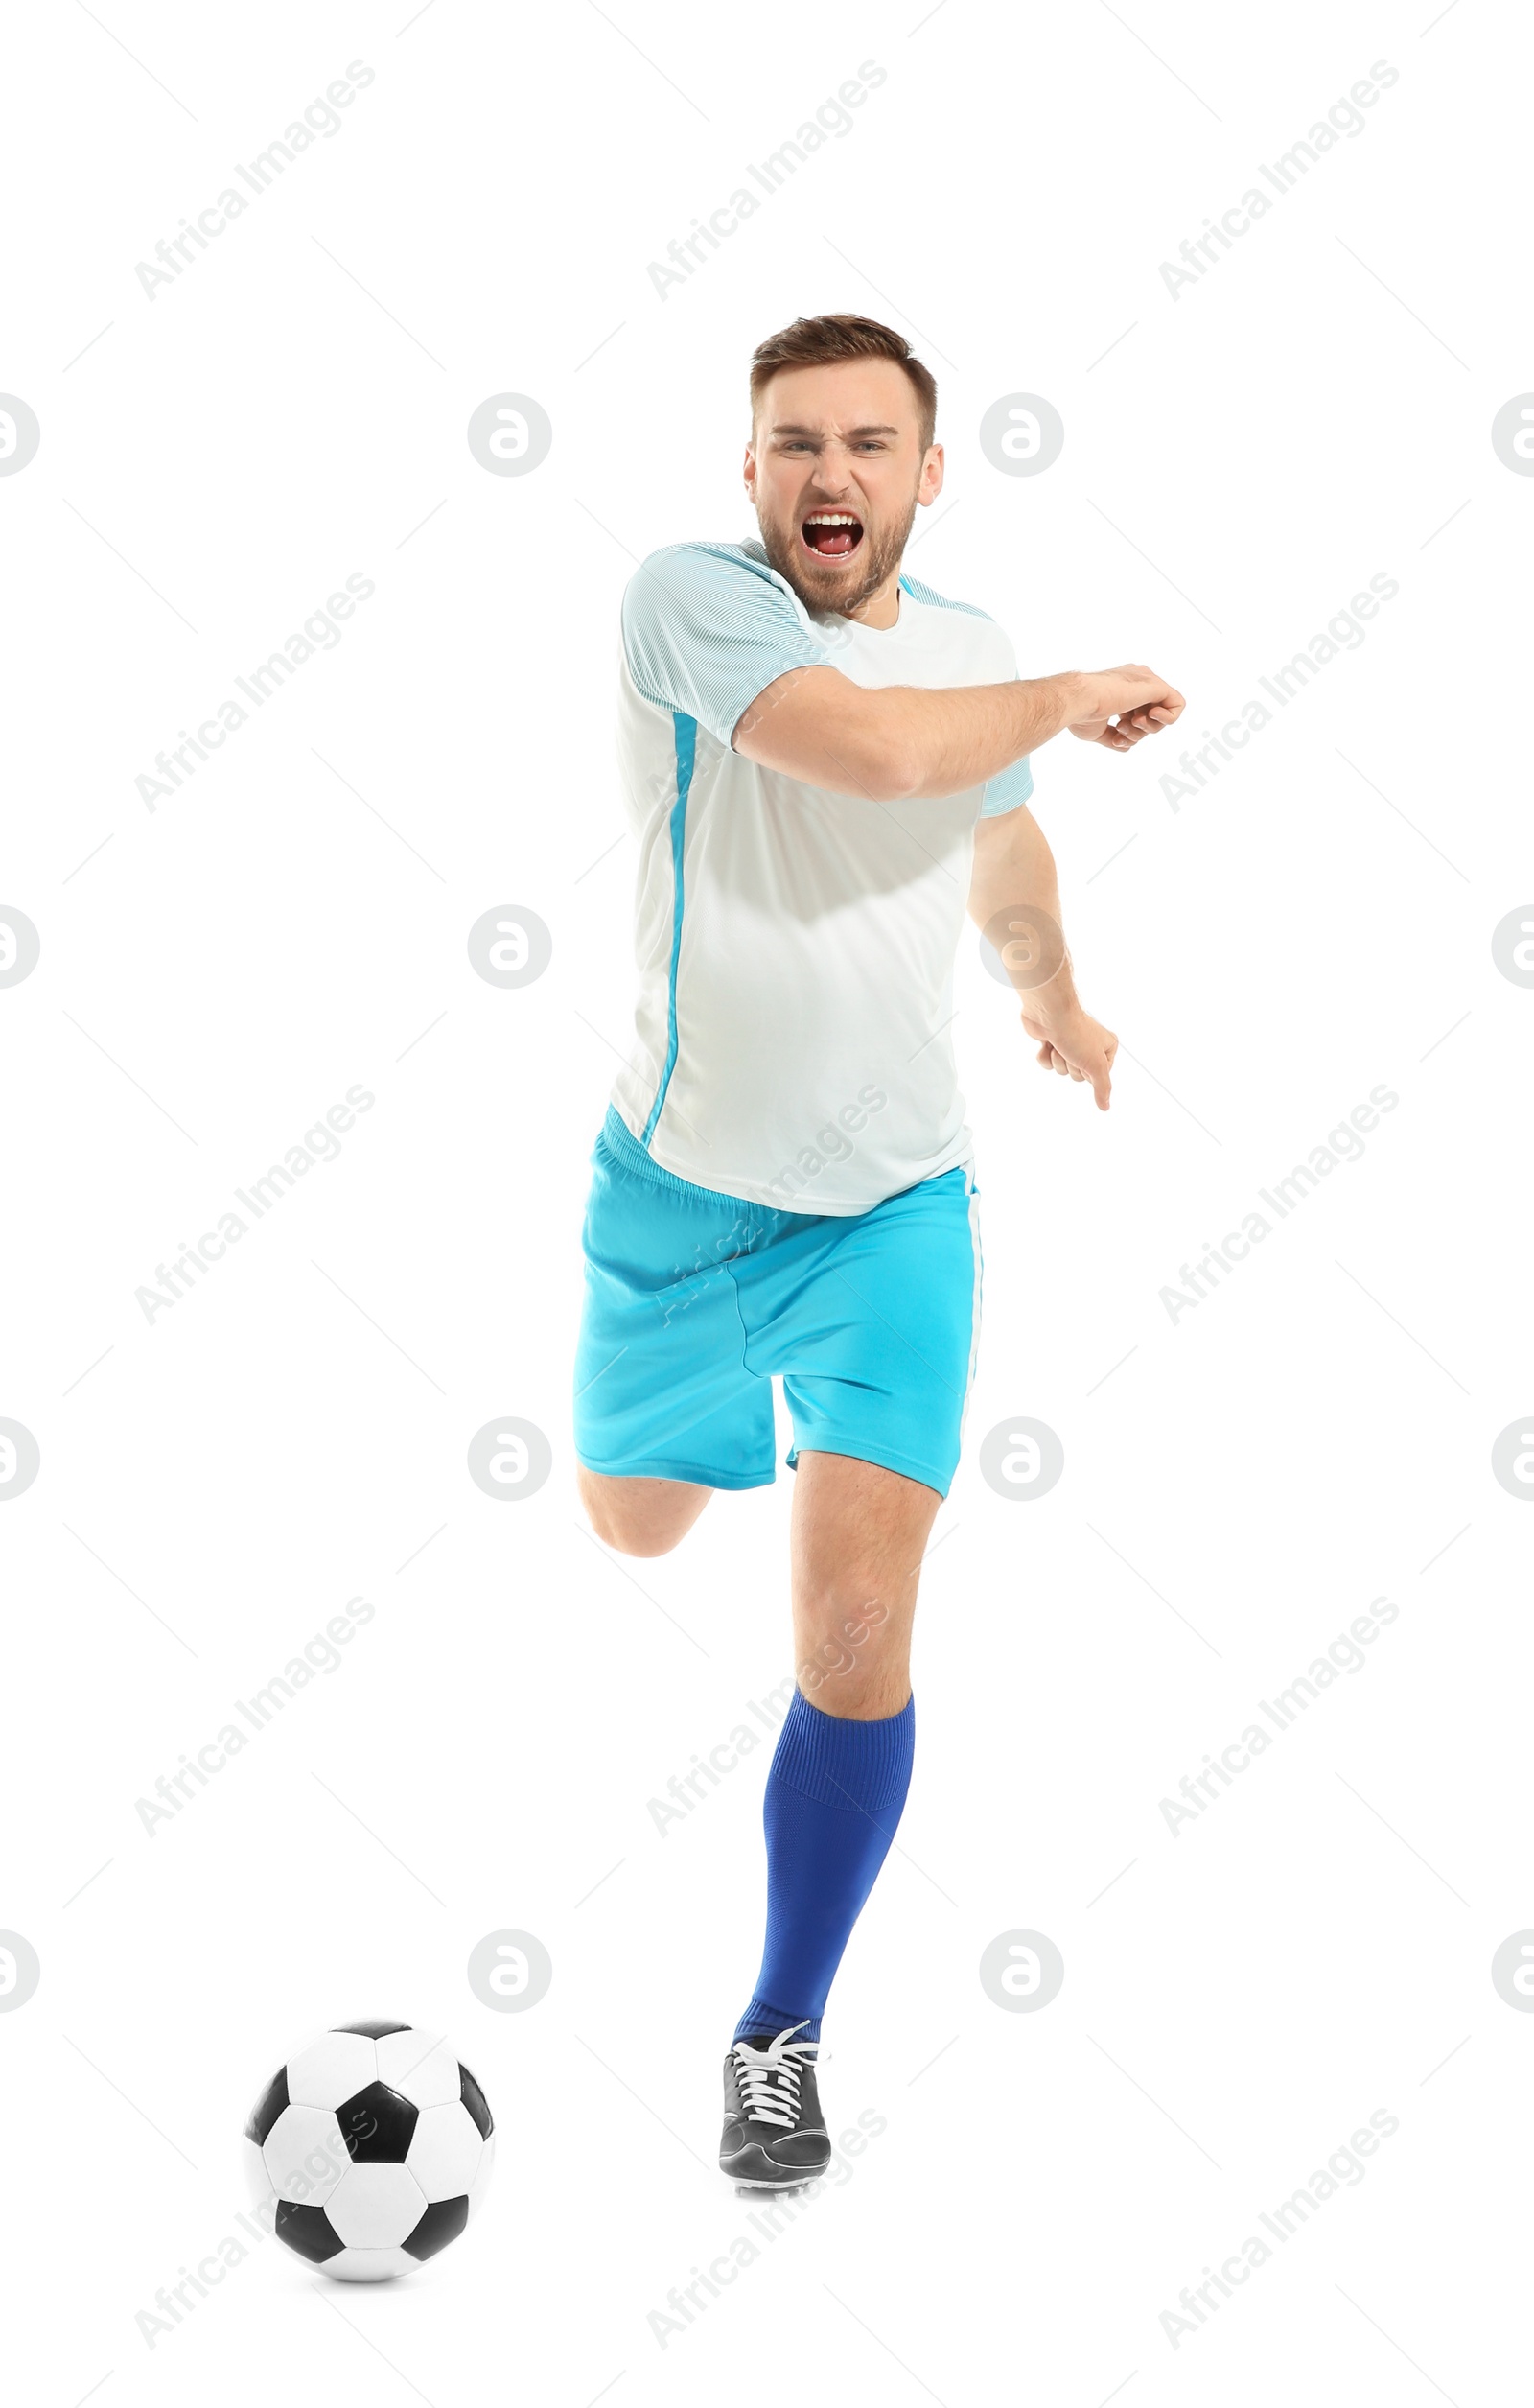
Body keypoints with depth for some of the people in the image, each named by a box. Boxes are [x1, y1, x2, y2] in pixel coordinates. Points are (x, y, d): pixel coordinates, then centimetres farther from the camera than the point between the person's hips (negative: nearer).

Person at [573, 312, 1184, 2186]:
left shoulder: (965, 644, 1)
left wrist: (1054, 995, 37)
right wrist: (1070, 698, -18)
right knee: (636, 1527, 20)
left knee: (857, 1619, -11)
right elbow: (884, 748, -34)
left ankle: (781, 2035, 7)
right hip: (678, 1189, -1)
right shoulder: (690, 599, -16)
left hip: (893, 1208, 2)